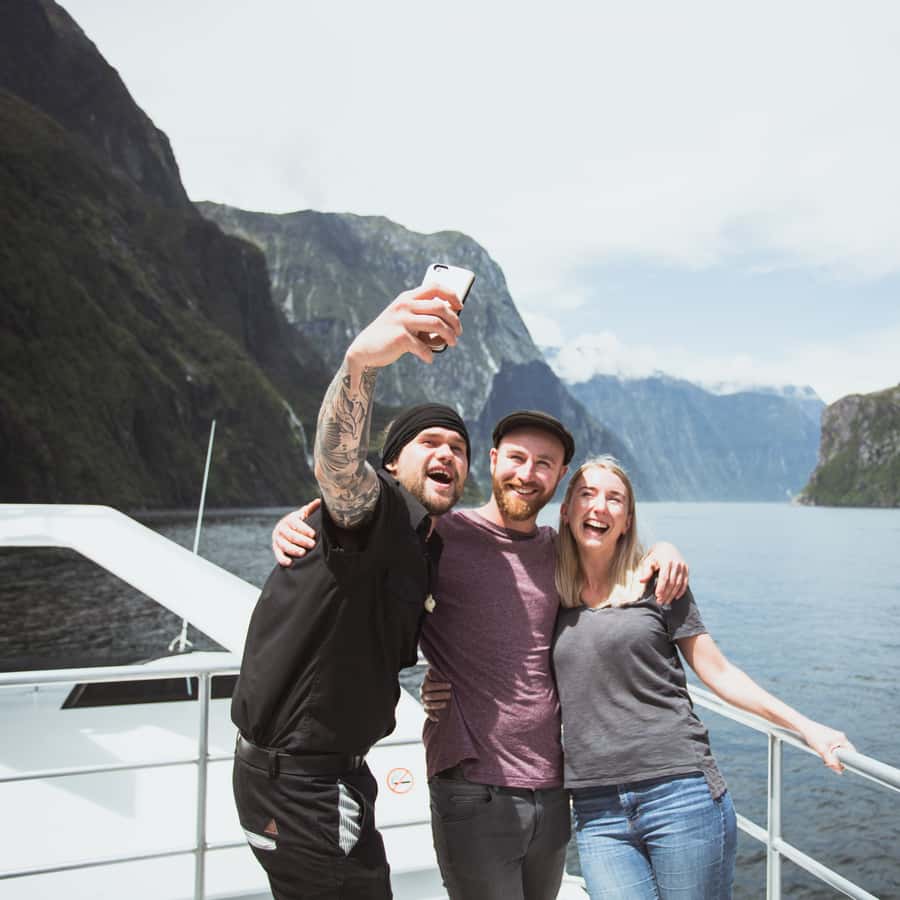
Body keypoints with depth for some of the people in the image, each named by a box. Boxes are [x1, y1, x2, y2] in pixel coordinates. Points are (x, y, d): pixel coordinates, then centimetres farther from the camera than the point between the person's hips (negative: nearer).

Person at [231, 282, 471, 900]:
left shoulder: (427, 549, 10)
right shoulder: (379, 509, -18)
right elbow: (337, 460, -43)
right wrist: (363, 360, -61)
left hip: (333, 772, 10)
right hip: (301, 780, -10)